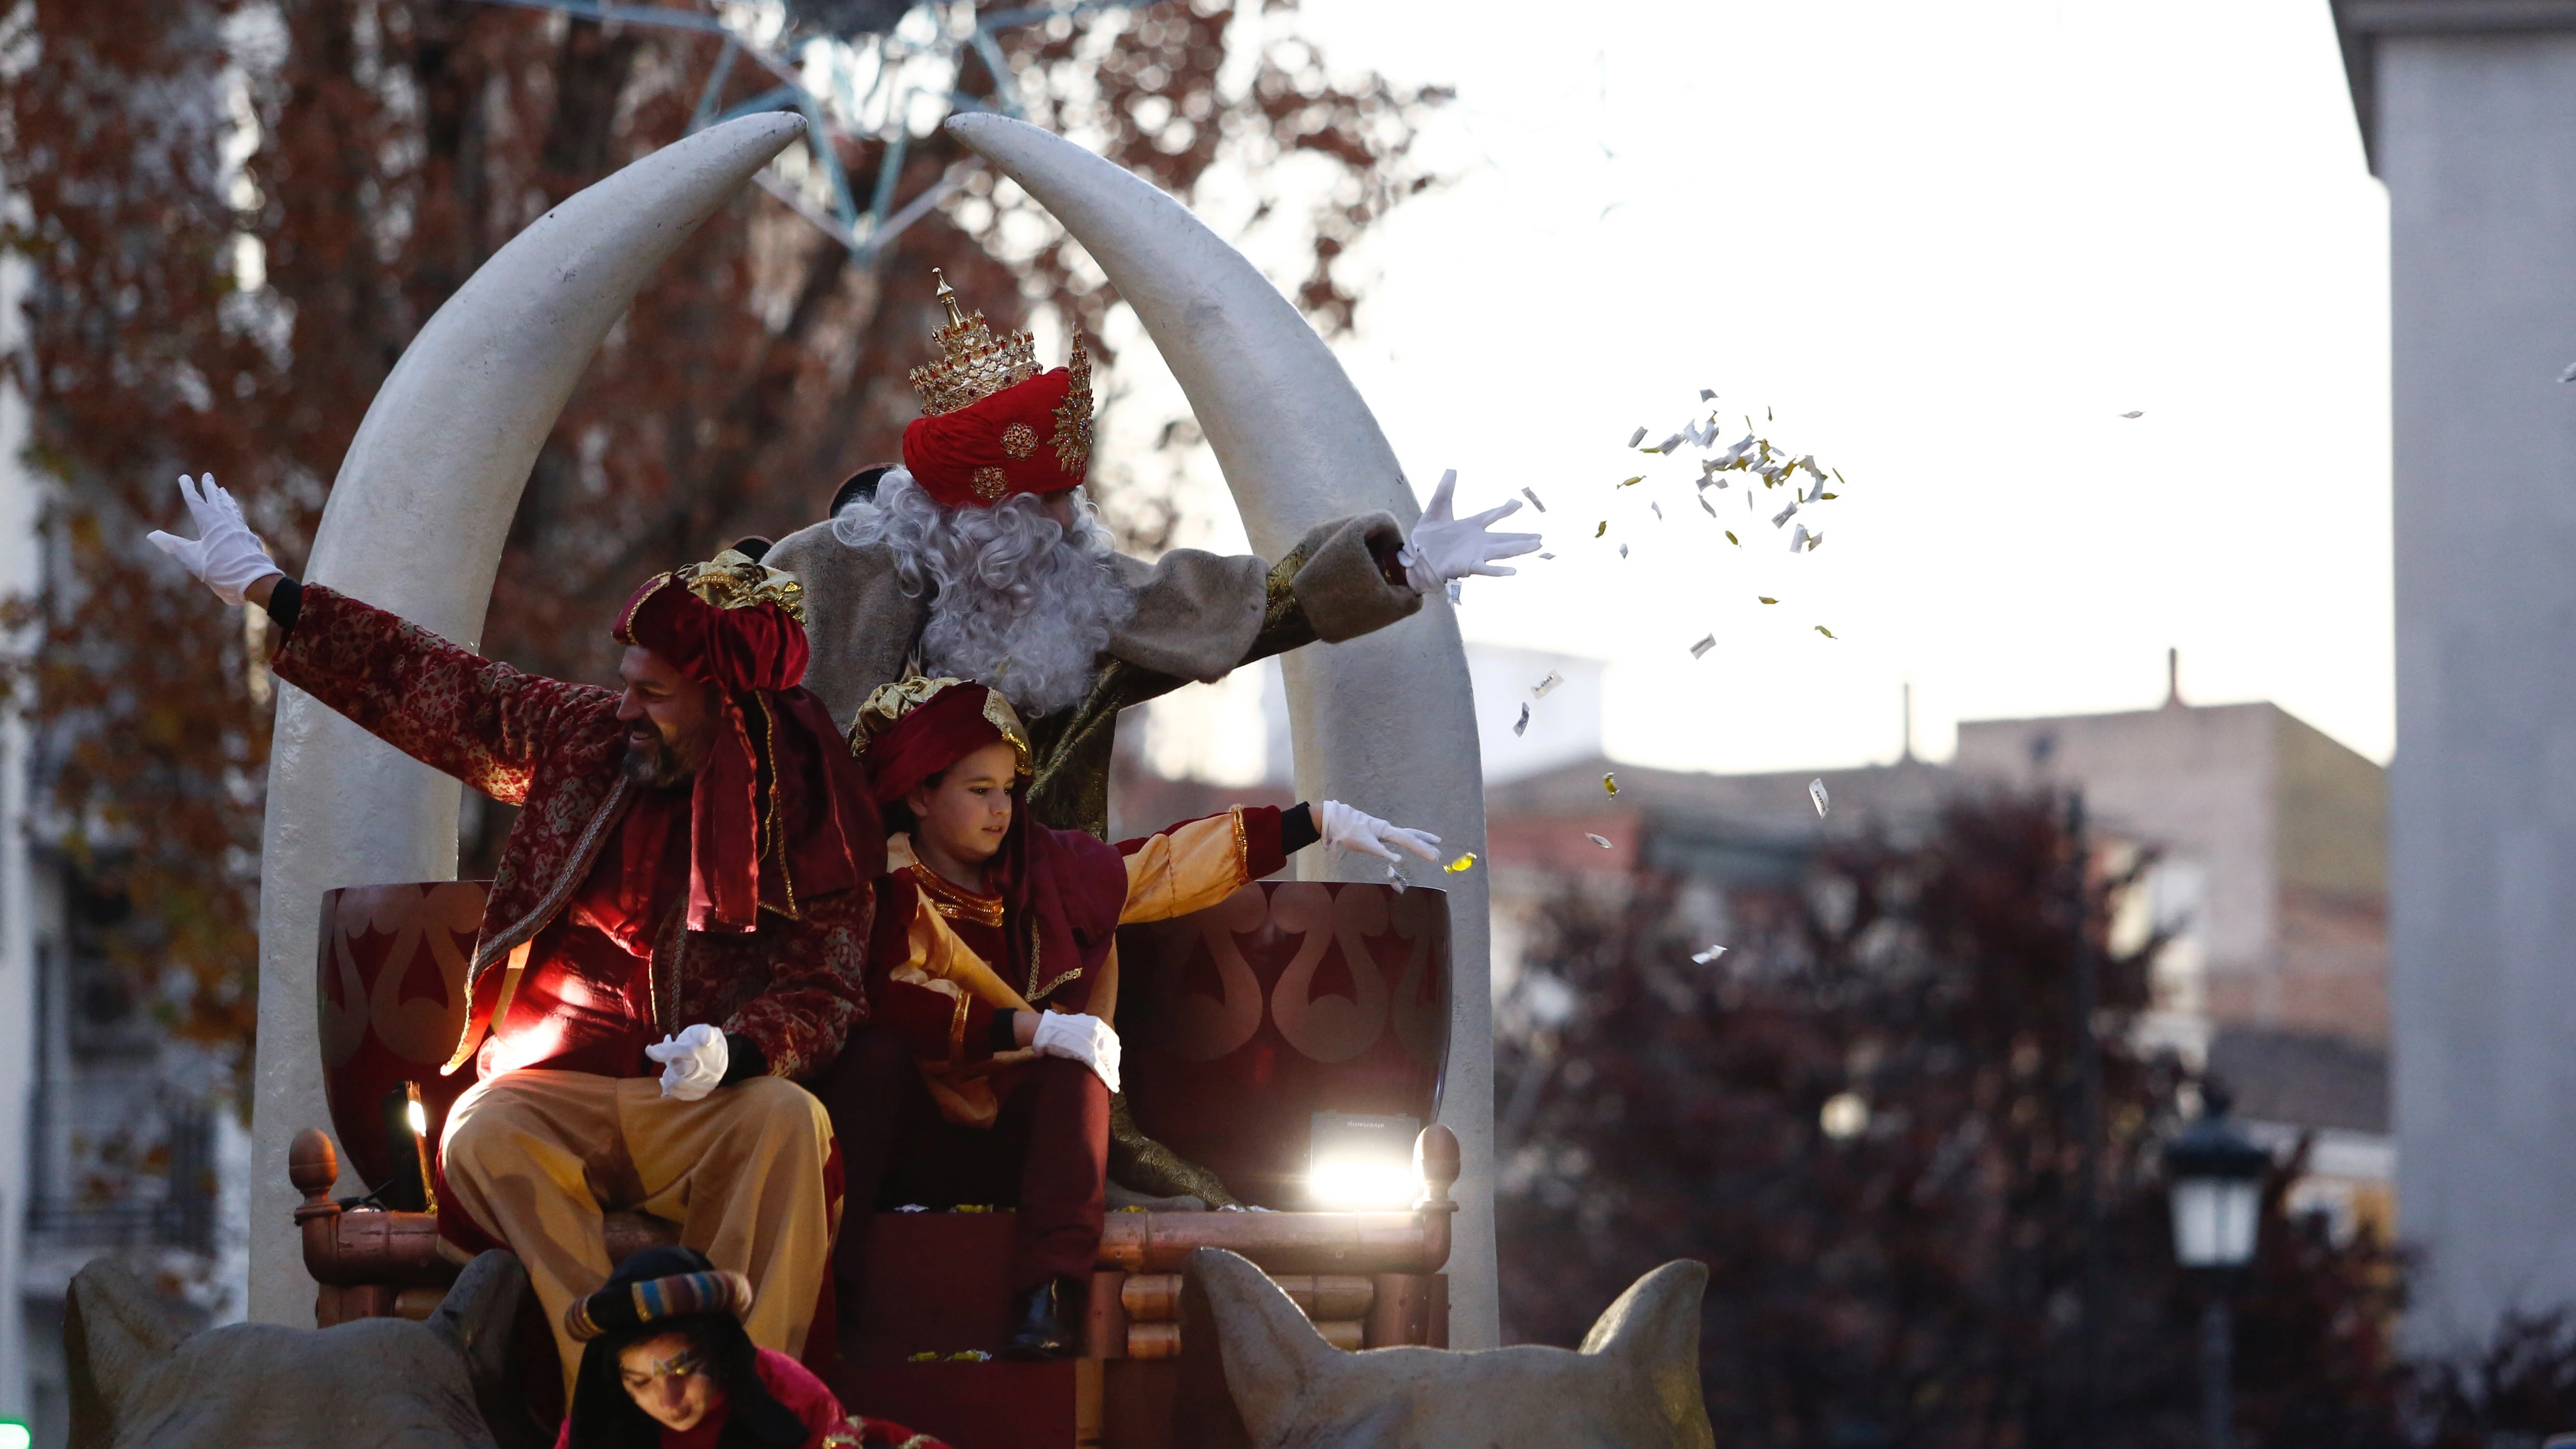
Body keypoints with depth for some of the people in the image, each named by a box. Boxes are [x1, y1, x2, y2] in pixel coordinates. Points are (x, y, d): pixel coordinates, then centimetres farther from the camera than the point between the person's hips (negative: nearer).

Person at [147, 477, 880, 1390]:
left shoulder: (803, 815, -1)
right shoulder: (576, 739, 9)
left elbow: (823, 992, -3)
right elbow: (427, 684, 18)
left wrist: (733, 1050, -25)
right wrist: (263, 589, 22)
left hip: (705, 1107, -3)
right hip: (555, 1091, 3)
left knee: (788, 1121, -36)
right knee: (481, 1138, -32)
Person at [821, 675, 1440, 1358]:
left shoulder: (1038, 866, 8)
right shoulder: (884, 887, -8)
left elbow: (1166, 865, 11)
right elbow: (894, 1004, -26)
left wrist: (1321, 822, 6)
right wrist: (1034, 1028, -32)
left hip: (1011, 1144, 4)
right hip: (910, 1144, -4)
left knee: (1076, 1066, -24)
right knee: (878, 1051, -31)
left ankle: (1044, 1295, -36)